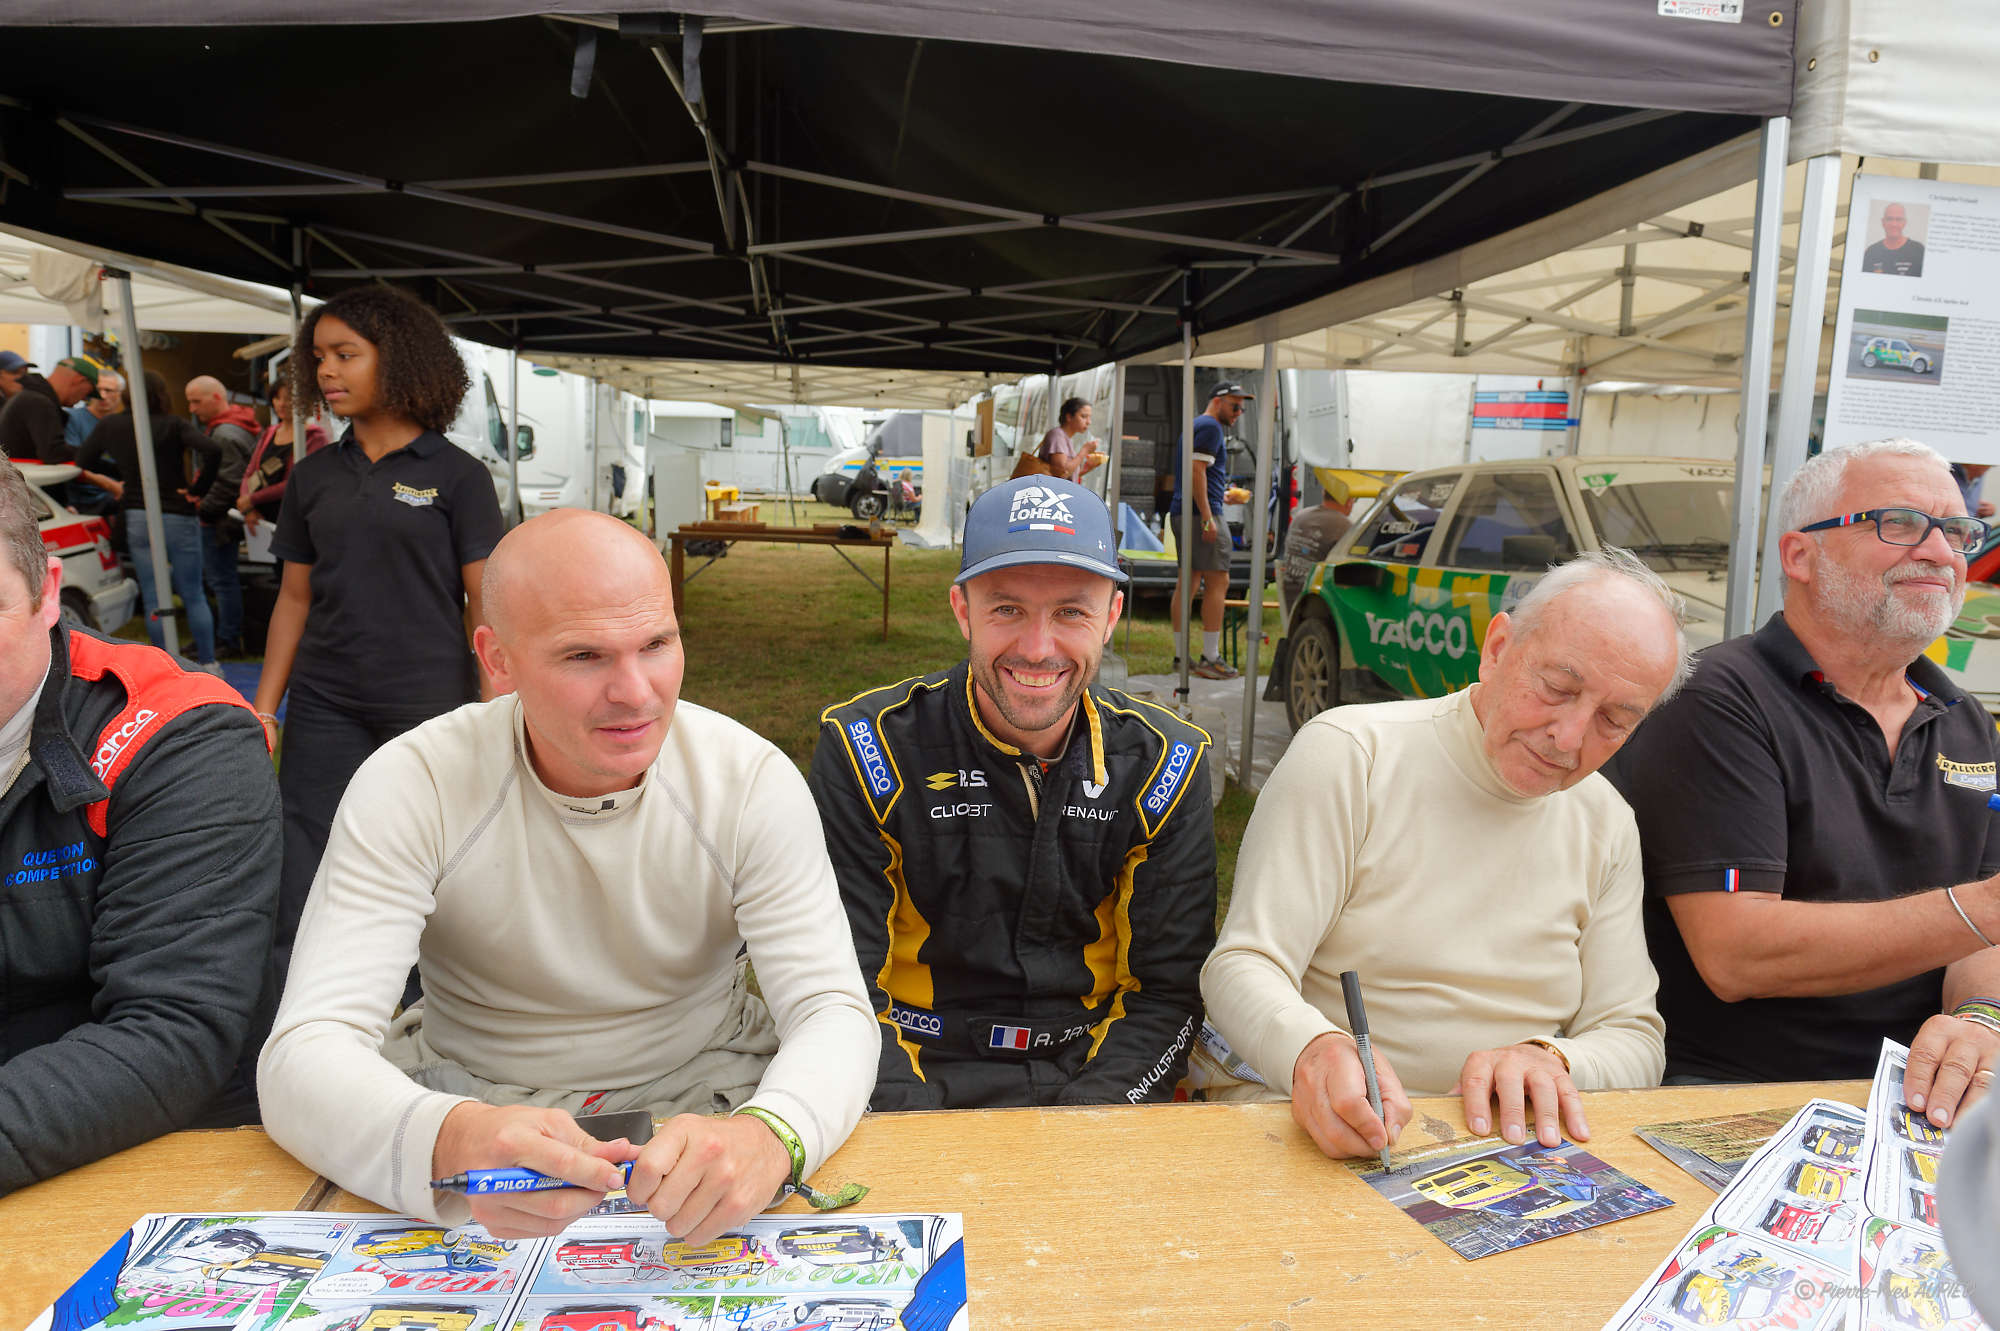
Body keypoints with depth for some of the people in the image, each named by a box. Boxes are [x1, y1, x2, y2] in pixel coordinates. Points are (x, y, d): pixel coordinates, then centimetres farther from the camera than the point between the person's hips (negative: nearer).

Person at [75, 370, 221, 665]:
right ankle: (208, 664, 10)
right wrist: (198, 488, -12)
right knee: (194, 596, 7)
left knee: (153, 600, 6)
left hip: (137, 519, 2)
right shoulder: (174, 424, -6)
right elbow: (209, 449, -23)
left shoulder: (110, 427, 5)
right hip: (178, 517, -2)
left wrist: (114, 486, 15)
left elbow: (81, 465, 4)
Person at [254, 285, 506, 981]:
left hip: (429, 707, -3)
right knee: (300, 884, 2)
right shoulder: (313, 478, 9)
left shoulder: (457, 475, -3)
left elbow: (485, 602, -4)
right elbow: (294, 597, 13)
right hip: (325, 710, 4)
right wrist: (263, 708, 8)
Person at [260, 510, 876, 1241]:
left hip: (702, 1097, 1)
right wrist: (449, 1141, -46)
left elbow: (833, 1012, -19)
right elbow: (304, 1052, -23)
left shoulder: (752, 779, -15)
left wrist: (769, 1133, -44)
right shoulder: (409, 787, -17)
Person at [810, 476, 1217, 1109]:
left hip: (1095, 1078, 2)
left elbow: (1168, 989, 0)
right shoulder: (868, 751, -8)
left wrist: (1088, 1117, -16)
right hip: (920, 1074, -1)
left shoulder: (1163, 765, -2)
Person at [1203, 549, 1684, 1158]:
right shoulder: (1349, 753, -10)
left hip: (1496, 1143, 3)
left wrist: (1547, 1060, -16)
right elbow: (1243, 969, -14)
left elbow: (1635, 1038, 8)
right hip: (1305, 1125, -2)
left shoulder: (1606, 826, 8)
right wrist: (1312, 1053, -36)